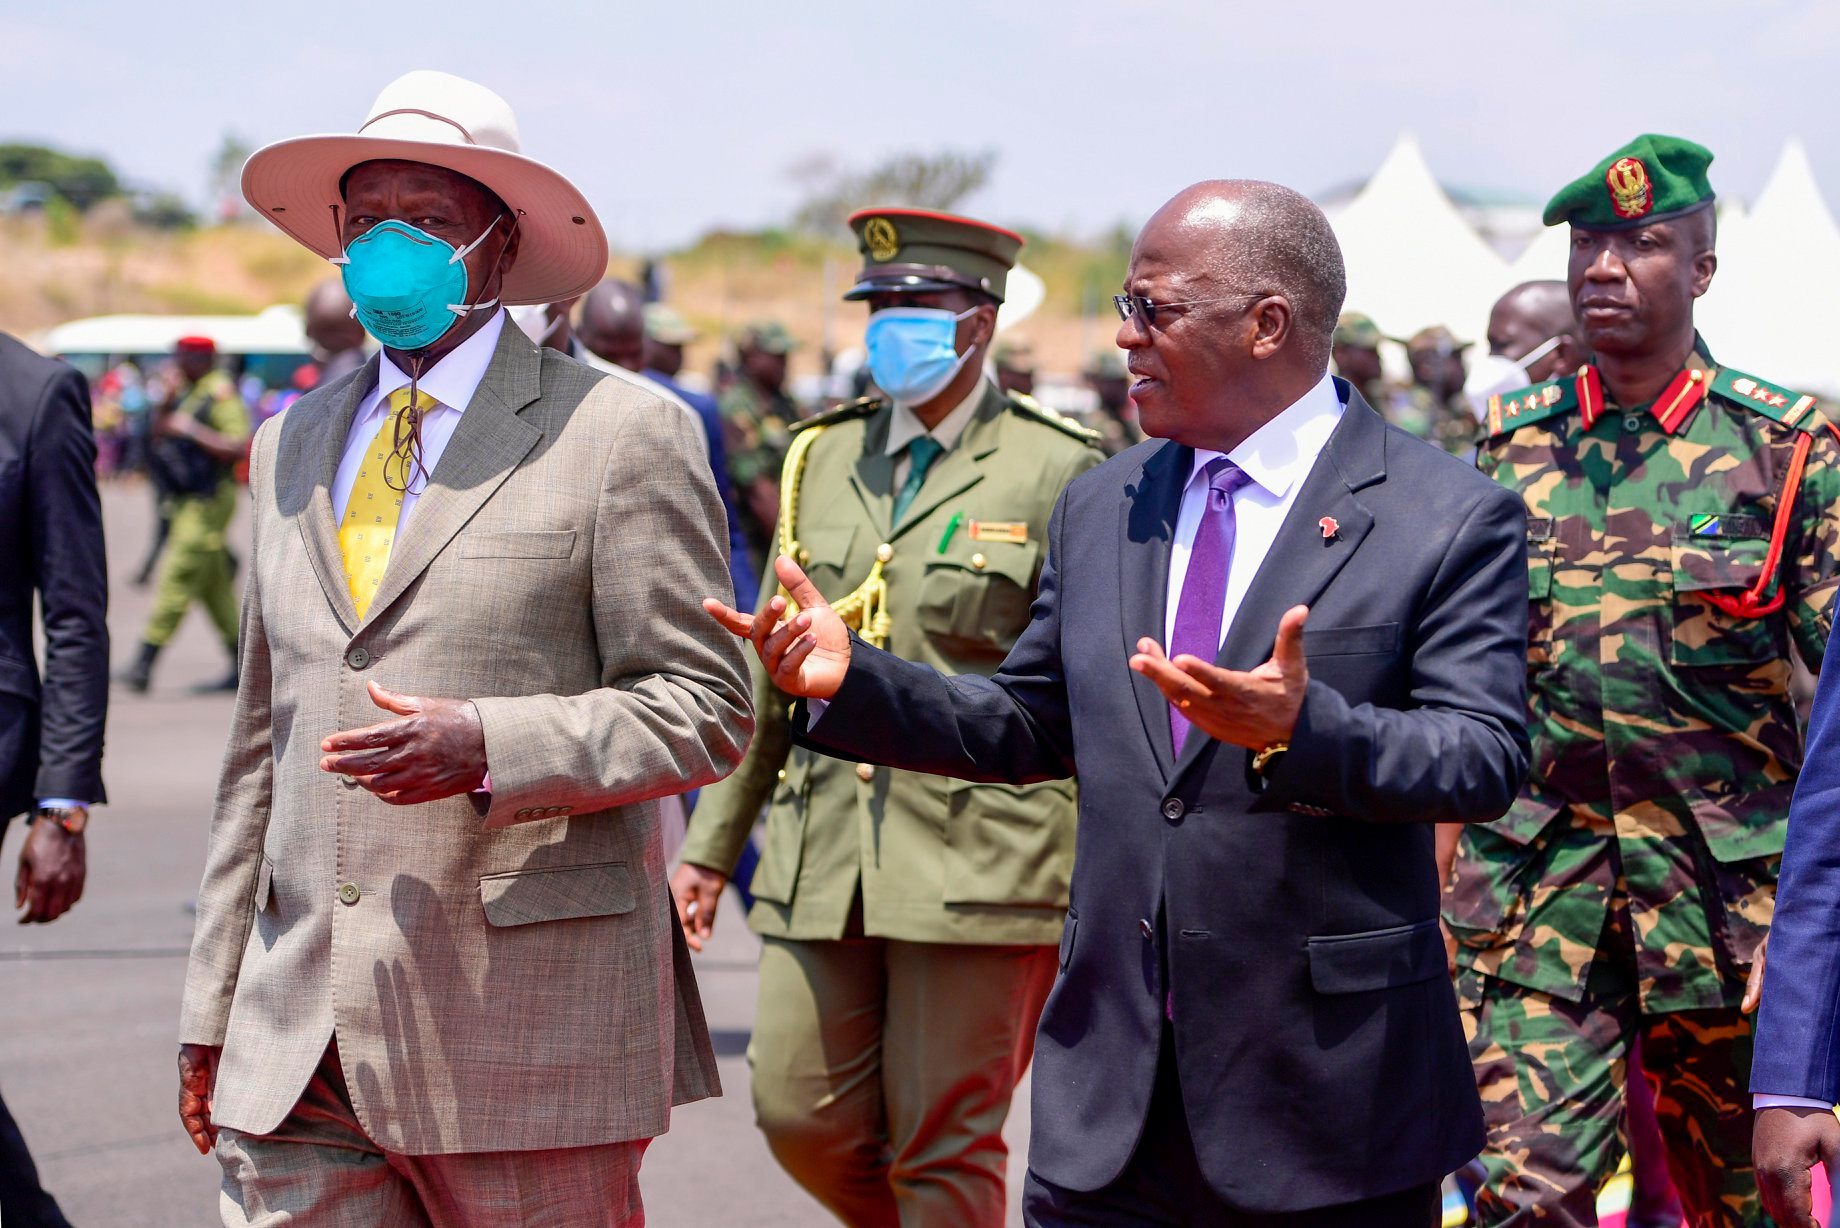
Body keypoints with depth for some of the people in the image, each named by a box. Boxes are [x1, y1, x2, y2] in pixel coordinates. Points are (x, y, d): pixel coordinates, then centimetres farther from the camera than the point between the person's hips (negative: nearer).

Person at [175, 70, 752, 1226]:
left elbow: (706, 709, -5)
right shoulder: (293, 447, 16)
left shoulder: (621, 434, -2)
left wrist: (490, 747, -21)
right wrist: (214, 1008, 16)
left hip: (525, 1023, -5)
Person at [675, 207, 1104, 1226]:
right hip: (820, 855, 5)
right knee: (802, 1117, 5)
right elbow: (766, 672, 17)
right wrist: (711, 842, 15)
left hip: (979, 862, -5)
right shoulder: (821, 457, 13)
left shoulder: (1058, 473, -3)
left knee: (946, 1146, 1)